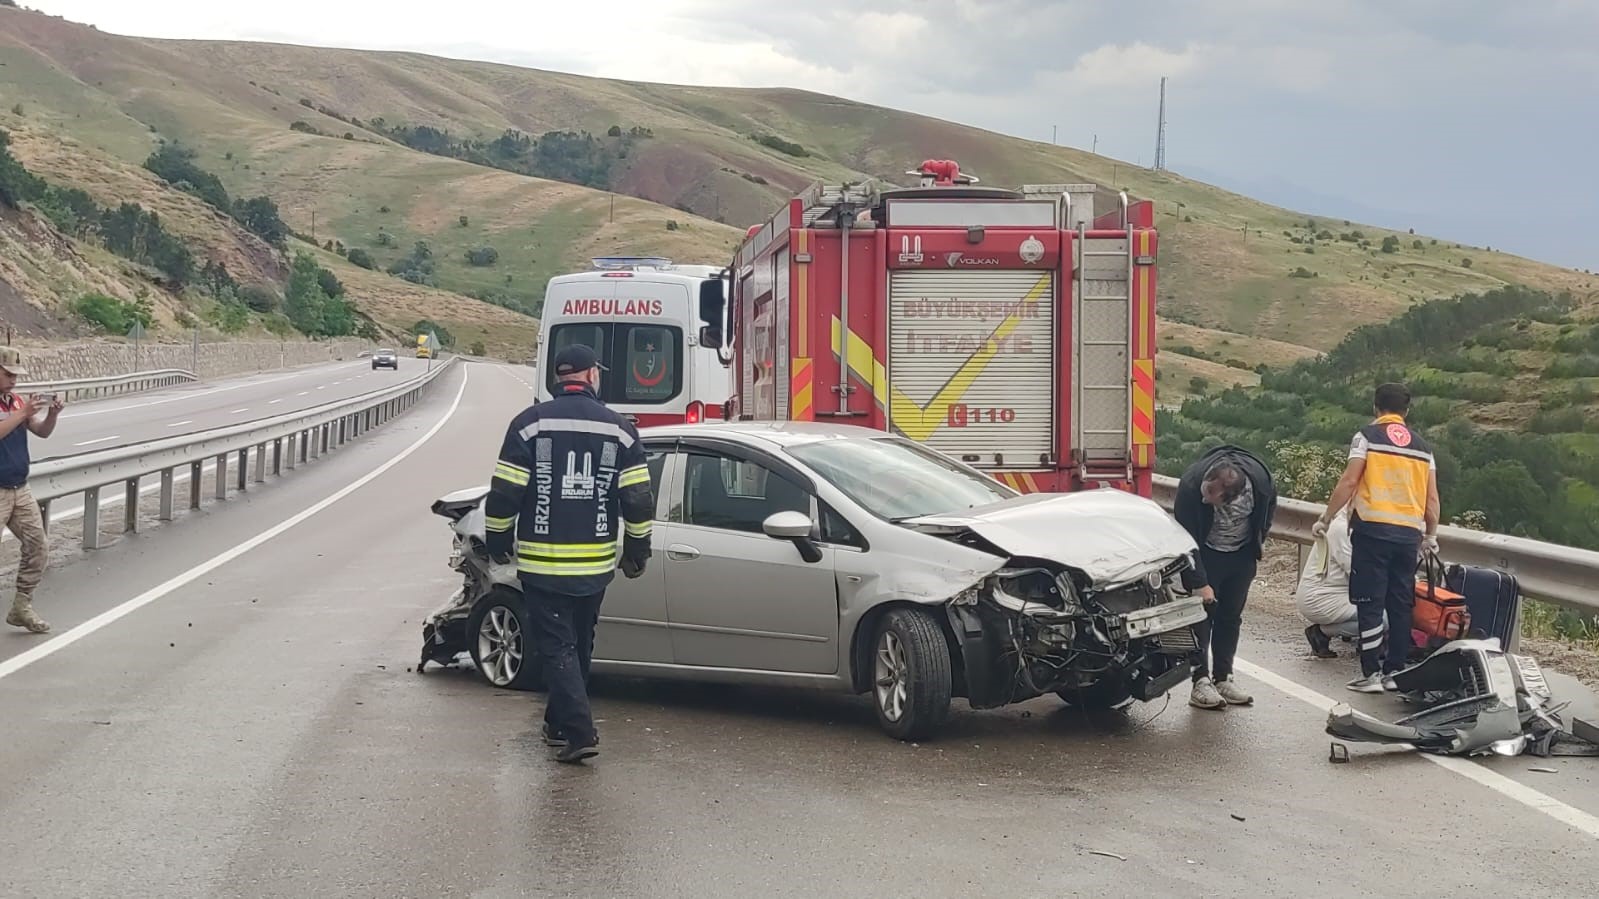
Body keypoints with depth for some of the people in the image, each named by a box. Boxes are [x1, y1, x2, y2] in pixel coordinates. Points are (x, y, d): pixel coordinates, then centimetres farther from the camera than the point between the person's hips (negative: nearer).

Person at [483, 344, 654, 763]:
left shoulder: (530, 423, -6)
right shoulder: (619, 429, 0)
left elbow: (504, 493, -7)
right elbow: (638, 500, 1)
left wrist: (498, 542, 7)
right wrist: (637, 551, 13)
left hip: (541, 563, -3)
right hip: (595, 564, 3)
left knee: (557, 645, 0)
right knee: (580, 644, 18)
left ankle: (578, 731, -12)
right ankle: (560, 723, 30)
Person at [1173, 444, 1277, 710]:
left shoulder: (1259, 479, -28)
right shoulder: (1190, 486, -35)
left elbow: (1269, 503, 0)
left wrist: (1260, 539, 6)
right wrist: (1199, 583, -26)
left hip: (1241, 555, 3)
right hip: (1204, 556, -3)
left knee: (1231, 618, 7)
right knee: (1201, 615, -7)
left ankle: (1223, 678, 13)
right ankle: (1200, 682, -5)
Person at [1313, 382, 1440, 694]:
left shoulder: (1367, 436, 1)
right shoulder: (1422, 447, 14)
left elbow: (1348, 483, -6)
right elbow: (1432, 498, 13)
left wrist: (1325, 519, 2)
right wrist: (1431, 535, 26)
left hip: (1372, 529, -4)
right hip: (1409, 533, 4)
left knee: (1370, 603, -2)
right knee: (1401, 604, 9)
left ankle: (1371, 674, -4)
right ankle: (1395, 671, 12)